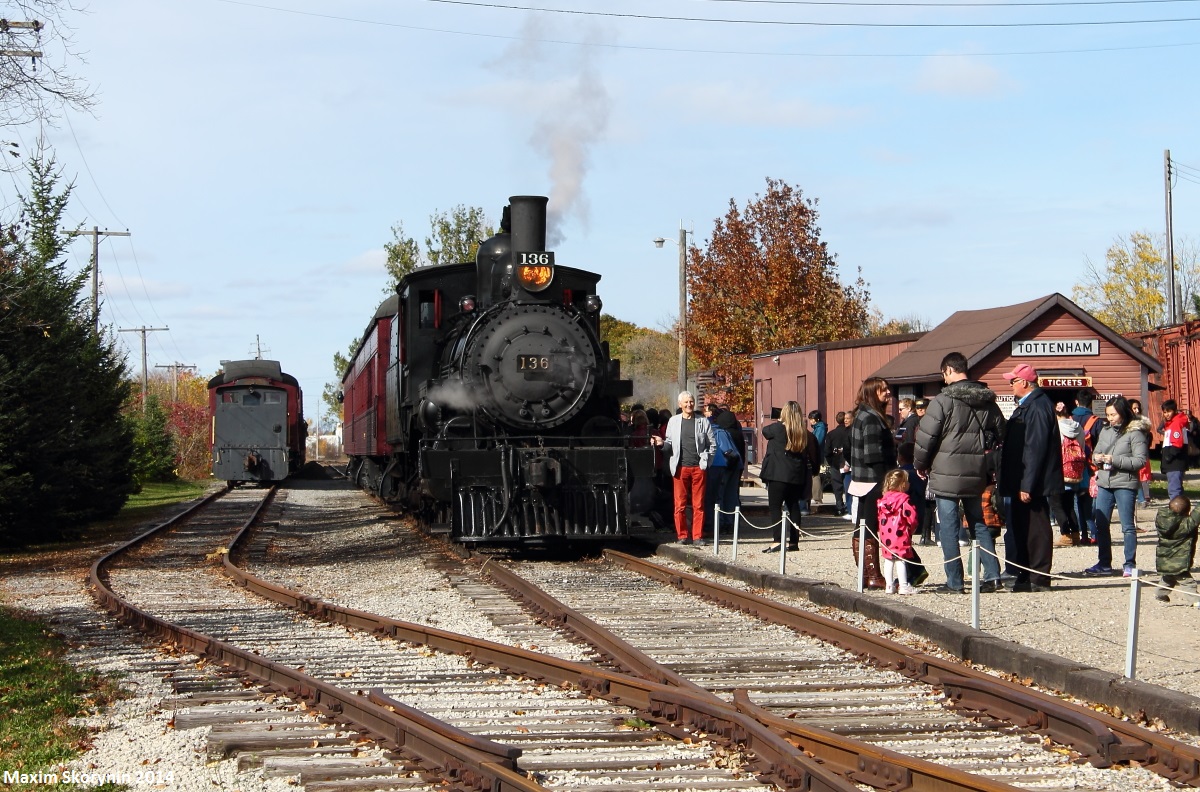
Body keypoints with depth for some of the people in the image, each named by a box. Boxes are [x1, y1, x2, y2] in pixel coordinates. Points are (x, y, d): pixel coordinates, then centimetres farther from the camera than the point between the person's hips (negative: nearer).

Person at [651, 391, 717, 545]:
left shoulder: (703, 421, 8)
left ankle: (698, 536, 6)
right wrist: (662, 443, -9)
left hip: (698, 468, 0)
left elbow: (712, 444, 10)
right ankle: (682, 535, 6)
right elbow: (670, 443, 12)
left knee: (698, 505, 1)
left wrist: (706, 460, 1)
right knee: (680, 504, -1)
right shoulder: (673, 421, 10)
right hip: (680, 467, 0)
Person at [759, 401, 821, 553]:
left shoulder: (779, 428, -10)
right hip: (797, 476, 6)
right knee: (793, 506, 13)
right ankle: (793, 541, 15)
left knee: (775, 506, -6)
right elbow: (813, 457, 9)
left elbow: (765, 431, 10)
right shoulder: (805, 433, 5)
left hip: (778, 474, -6)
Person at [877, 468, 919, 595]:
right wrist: (911, 528, 6)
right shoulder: (904, 500, -12)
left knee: (888, 560, 11)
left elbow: (880, 518, 13)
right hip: (900, 535, -6)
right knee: (900, 560, -4)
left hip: (886, 535, 6)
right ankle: (903, 586, -3)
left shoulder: (884, 500, 9)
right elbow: (911, 517, -13)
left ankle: (889, 586, 14)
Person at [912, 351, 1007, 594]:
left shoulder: (943, 400, -13)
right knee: (979, 524, 16)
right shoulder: (987, 401, 7)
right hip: (976, 475, 6)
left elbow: (926, 436, -11)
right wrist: (989, 467, 21)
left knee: (949, 528, 0)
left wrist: (920, 464, 5)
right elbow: (1000, 434, 13)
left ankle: (954, 582, 1)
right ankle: (992, 576, 10)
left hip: (946, 475, -6)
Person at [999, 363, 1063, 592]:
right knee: (1021, 528, 14)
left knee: (1036, 529, -4)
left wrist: (1027, 485, -24)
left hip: (1033, 483, -11)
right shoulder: (1027, 405, 15)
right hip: (1022, 481, 11)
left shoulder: (1037, 407, -17)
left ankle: (1038, 579, 1)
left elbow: (1035, 448, -23)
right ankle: (1025, 577, 21)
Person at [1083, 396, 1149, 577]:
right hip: (1104, 483, 7)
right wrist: (1096, 457, -3)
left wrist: (1114, 460, -18)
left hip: (1125, 484, -7)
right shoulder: (1105, 431, 13)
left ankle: (1129, 564, 6)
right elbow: (1096, 452, 22)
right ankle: (1104, 564, 16)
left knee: (1128, 526, 0)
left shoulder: (1134, 433, -7)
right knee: (1101, 525, 8)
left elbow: (1140, 460, -13)